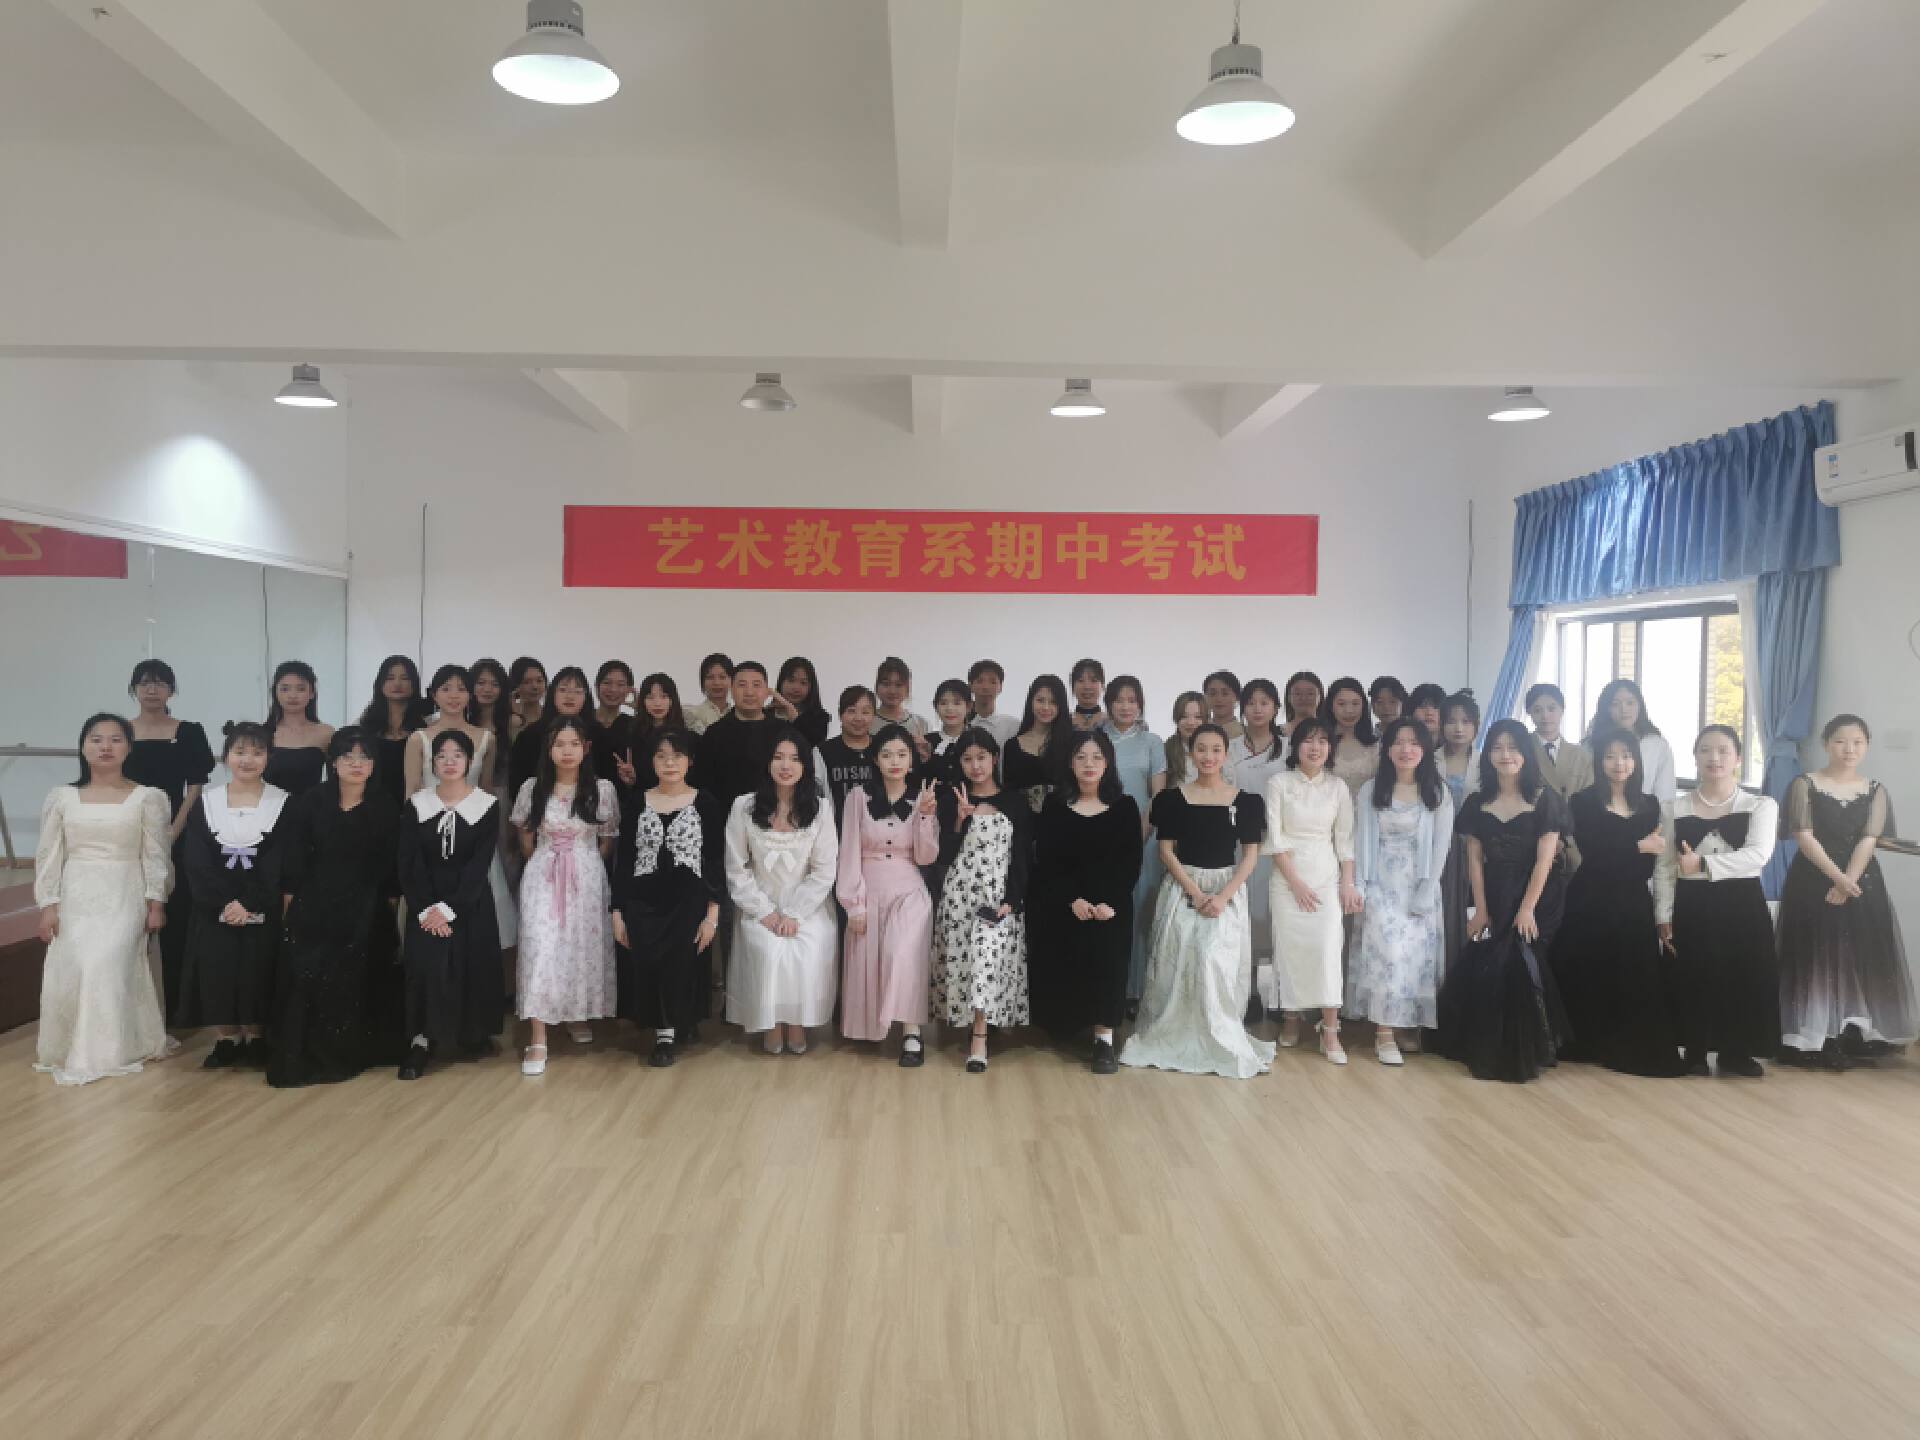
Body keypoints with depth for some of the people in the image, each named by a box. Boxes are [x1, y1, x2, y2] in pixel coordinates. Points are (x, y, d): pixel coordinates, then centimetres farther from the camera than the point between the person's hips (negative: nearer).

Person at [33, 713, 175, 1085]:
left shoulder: (148, 797, 0)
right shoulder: (61, 797, 6)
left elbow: (155, 855, 0)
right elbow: (48, 855, 6)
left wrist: (156, 903, -5)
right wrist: (48, 904, -1)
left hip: (124, 897, -2)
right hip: (75, 897, 2)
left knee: (108, 965, -16)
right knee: (70, 968, -10)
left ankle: (112, 1050, -1)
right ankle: (71, 1048, 8)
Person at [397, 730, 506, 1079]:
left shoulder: (487, 805, -3)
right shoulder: (417, 805, 3)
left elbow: (479, 866, -8)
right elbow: (409, 864, -2)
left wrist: (448, 909, -16)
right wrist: (426, 909, -14)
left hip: (470, 903, 0)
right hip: (425, 904, 1)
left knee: (472, 968, -1)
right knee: (426, 966, -14)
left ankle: (474, 1033, 18)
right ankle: (421, 1042, -7)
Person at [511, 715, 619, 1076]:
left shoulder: (602, 788, -4)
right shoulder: (533, 788, 0)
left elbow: (607, 840, 6)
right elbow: (526, 837, 14)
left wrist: (585, 867, 8)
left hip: (586, 877, 0)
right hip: (542, 877, 0)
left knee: (584, 947, 6)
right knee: (540, 948, -9)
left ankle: (580, 1014, 32)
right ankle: (537, 1039, -10)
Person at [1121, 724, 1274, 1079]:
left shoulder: (1245, 801, 1)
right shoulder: (1173, 798, 0)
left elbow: (1250, 854, 0)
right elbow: (1166, 850, -1)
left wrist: (1223, 896, -12)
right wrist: (1196, 893, -12)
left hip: (1227, 891, 0)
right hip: (1182, 888, 0)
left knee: (1218, 961, -11)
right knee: (1177, 962, -2)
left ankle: (1221, 1043, 3)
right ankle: (1176, 1038, 12)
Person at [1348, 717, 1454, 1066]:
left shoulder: (1439, 794, 2)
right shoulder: (1370, 790, 5)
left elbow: (1440, 847, -2)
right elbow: (1362, 840, 2)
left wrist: (1424, 895, -8)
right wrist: (1359, 886, -7)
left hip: (1419, 887, 1)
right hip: (1380, 886, -1)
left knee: (1416, 953, -1)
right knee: (1386, 951, -12)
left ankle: (1412, 1025, 12)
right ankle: (1384, 1034, -10)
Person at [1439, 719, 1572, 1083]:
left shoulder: (1544, 798, -4)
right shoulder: (1477, 802, 5)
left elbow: (1545, 859, -9)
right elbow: (1474, 859, 4)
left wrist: (1527, 908, -14)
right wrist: (1480, 910, -3)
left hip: (1536, 899, -3)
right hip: (1494, 898, 3)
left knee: (1519, 970, -9)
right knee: (1483, 973, -1)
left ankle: (1522, 1055, 7)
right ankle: (1488, 1052, 16)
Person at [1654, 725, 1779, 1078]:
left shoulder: (1761, 805, 2)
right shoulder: (1677, 807, 7)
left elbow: (1758, 854, -15)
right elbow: (1663, 866, 6)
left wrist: (1704, 864, -25)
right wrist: (1664, 917, -2)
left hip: (1742, 906, -1)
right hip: (1691, 906, 1)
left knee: (1743, 981, -2)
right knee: (1692, 982, -3)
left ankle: (1734, 1053, 16)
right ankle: (1695, 1053, 12)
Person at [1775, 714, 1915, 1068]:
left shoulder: (1875, 791, 7)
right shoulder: (1804, 785, -2)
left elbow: (1869, 841, -5)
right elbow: (1804, 837, -10)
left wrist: (1847, 883, -18)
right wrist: (1837, 877, -21)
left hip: (1862, 884, 3)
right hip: (1813, 882, -3)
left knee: (1861, 958, 2)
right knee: (1815, 958, -3)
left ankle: (1851, 1037, 9)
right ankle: (1812, 1041, 0)